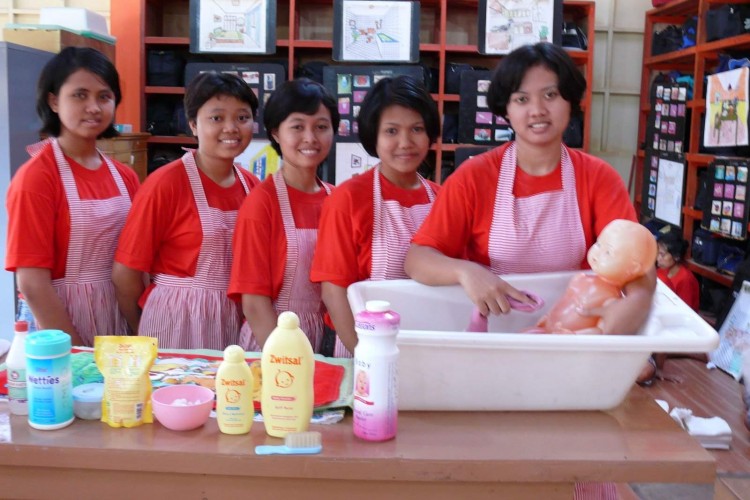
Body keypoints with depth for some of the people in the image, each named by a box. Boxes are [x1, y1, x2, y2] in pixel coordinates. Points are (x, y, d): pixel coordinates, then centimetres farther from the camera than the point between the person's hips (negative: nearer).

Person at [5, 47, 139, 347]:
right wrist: (78, 353, -17)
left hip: (121, 318, 5)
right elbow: (32, 283, -16)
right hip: (59, 320, -5)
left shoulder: (124, 177, 4)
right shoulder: (35, 178, -13)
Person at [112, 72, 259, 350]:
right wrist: (142, 340, 1)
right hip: (177, 325, -5)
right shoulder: (165, 183, -14)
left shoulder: (252, 187, 1)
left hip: (237, 325, 5)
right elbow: (125, 273, -10)